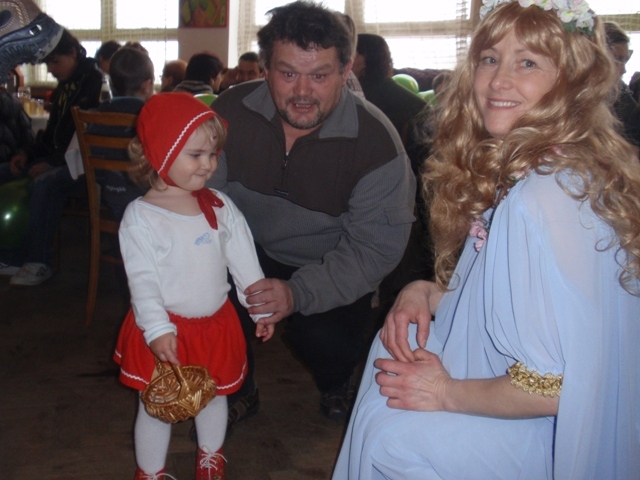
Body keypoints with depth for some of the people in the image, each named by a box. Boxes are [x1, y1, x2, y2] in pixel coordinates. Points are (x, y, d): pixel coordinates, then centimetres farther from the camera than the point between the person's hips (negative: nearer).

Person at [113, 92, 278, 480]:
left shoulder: (220, 206, -2)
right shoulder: (141, 217, -17)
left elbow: (244, 259, 3)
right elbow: (142, 280, -19)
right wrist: (157, 330, -26)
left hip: (216, 324, 5)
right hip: (166, 330, -5)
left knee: (215, 395, 22)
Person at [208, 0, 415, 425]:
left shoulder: (375, 140, -23)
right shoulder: (232, 111, -14)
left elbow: (376, 246, -22)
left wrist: (298, 292, -37)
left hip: (328, 267, -2)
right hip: (249, 246, 3)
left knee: (325, 340, -29)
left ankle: (336, 386, 15)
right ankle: (238, 391, 7)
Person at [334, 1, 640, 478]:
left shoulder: (550, 196, -28)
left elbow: (562, 386, -28)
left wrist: (449, 393, -14)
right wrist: (425, 293, -3)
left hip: (561, 442, -10)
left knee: (390, 434, -16)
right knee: (392, 347, 8)